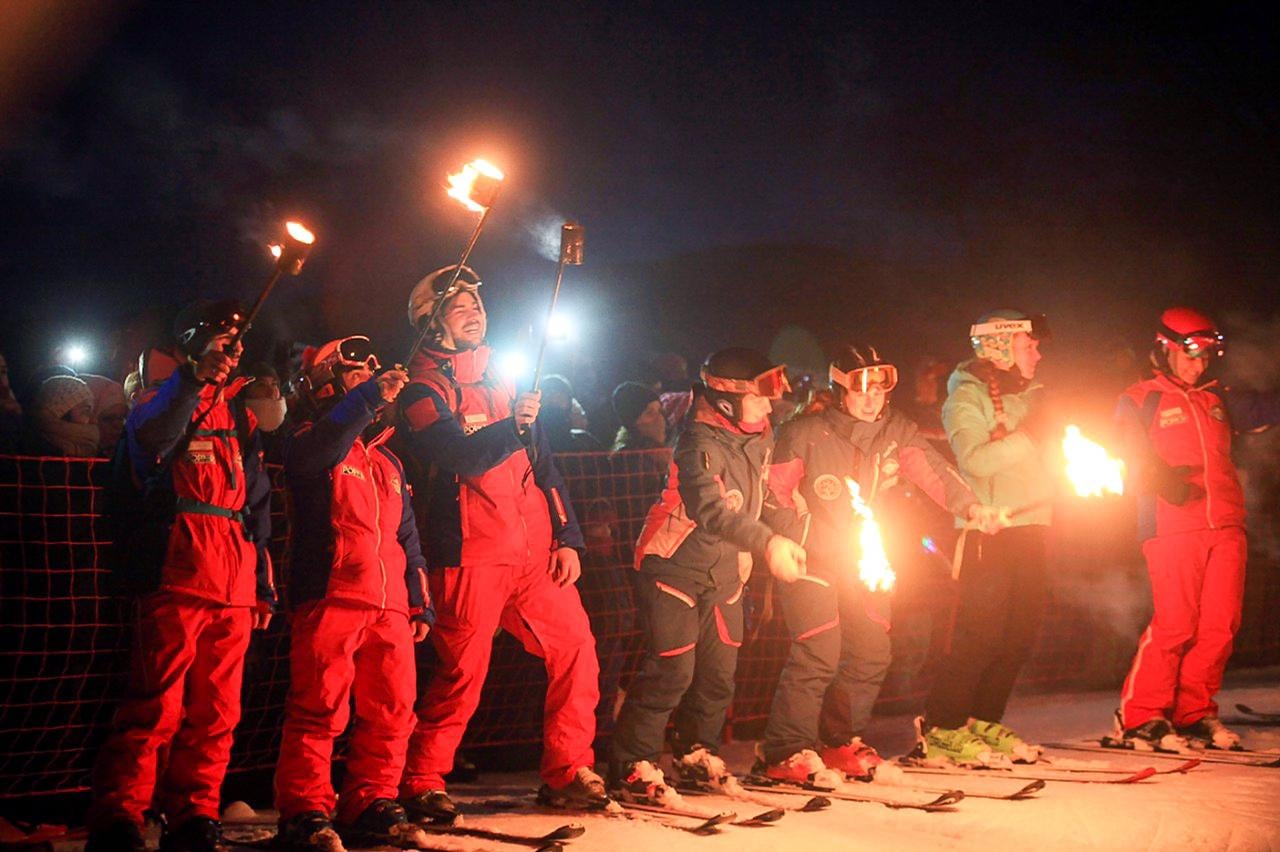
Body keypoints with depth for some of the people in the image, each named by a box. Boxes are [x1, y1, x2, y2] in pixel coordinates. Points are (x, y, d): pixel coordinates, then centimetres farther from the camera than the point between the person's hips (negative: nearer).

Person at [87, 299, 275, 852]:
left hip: (234, 588, 6)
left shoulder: (241, 419, 23)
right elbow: (149, 440, -19)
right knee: (156, 707, -12)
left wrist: (263, 584, 19)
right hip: (178, 576, -6)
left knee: (217, 713, 5)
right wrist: (195, 378, -23)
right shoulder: (165, 401, 7)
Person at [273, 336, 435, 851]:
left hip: (389, 606, 7)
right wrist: (368, 398, -28)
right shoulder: (309, 443, 5)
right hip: (328, 599, -6)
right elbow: (313, 453, -22)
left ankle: (371, 806, 15)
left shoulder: (387, 460, 25)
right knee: (319, 711, -9)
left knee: (392, 711, 5)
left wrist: (420, 604, 21)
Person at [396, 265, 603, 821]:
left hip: (536, 551, 6)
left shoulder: (505, 382, 19)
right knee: (462, 676, -6)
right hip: (472, 554, -6)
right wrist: (512, 427, -17)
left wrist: (567, 537, 11)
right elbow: (458, 454, -17)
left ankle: (566, 774, 13)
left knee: (576, 653, 1)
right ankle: (421, 785, 9)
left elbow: (544, 463, 18)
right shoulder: (424, 388, 1)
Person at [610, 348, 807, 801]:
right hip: (676, 570, -8)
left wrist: (787, 528, -4)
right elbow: (710, 509, -36)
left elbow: (759, 505, 15)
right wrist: (767, 544, -46)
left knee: (719, 670, 12)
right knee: (671, 670, -11)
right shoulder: (701, 443, -21)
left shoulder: (757, 443, 7)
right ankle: (632, 768, -3)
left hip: (724, 575, 8)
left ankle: (696, 755, 30)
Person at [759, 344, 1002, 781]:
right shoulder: (806, 433, -10)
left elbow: (931, 469, -12)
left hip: (869, 562, 5)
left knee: (870, 654, 6)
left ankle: (841, 741, 24)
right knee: (818, 652, -15)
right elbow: (775, 489, -8)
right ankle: (785, 752, -7)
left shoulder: (897, 431, 2)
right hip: (813, 559, -5)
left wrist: (969, 504, -29)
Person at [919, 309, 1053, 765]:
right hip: (989, 532, -8)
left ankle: (984, 722, 17)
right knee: (980, 635, -9)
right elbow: (976, 460, -19)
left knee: (1019, 636, 8)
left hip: (1030, 526, 8)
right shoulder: (967, 395, -5)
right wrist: (1028, 436, -20)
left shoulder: (1030, 394, 18)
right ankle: (941, 728, -1)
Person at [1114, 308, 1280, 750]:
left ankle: (1195, 714, 12)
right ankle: (1141, 717, -3)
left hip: (1226, 527, 5)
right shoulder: (1139, 401, 7)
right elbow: (1136, 457, -5)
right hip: (1172, 527, -5)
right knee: (1175, 623, -12)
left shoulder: (1217, 399, 23)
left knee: (1220, 626, 1)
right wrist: (1162, 479, -23)